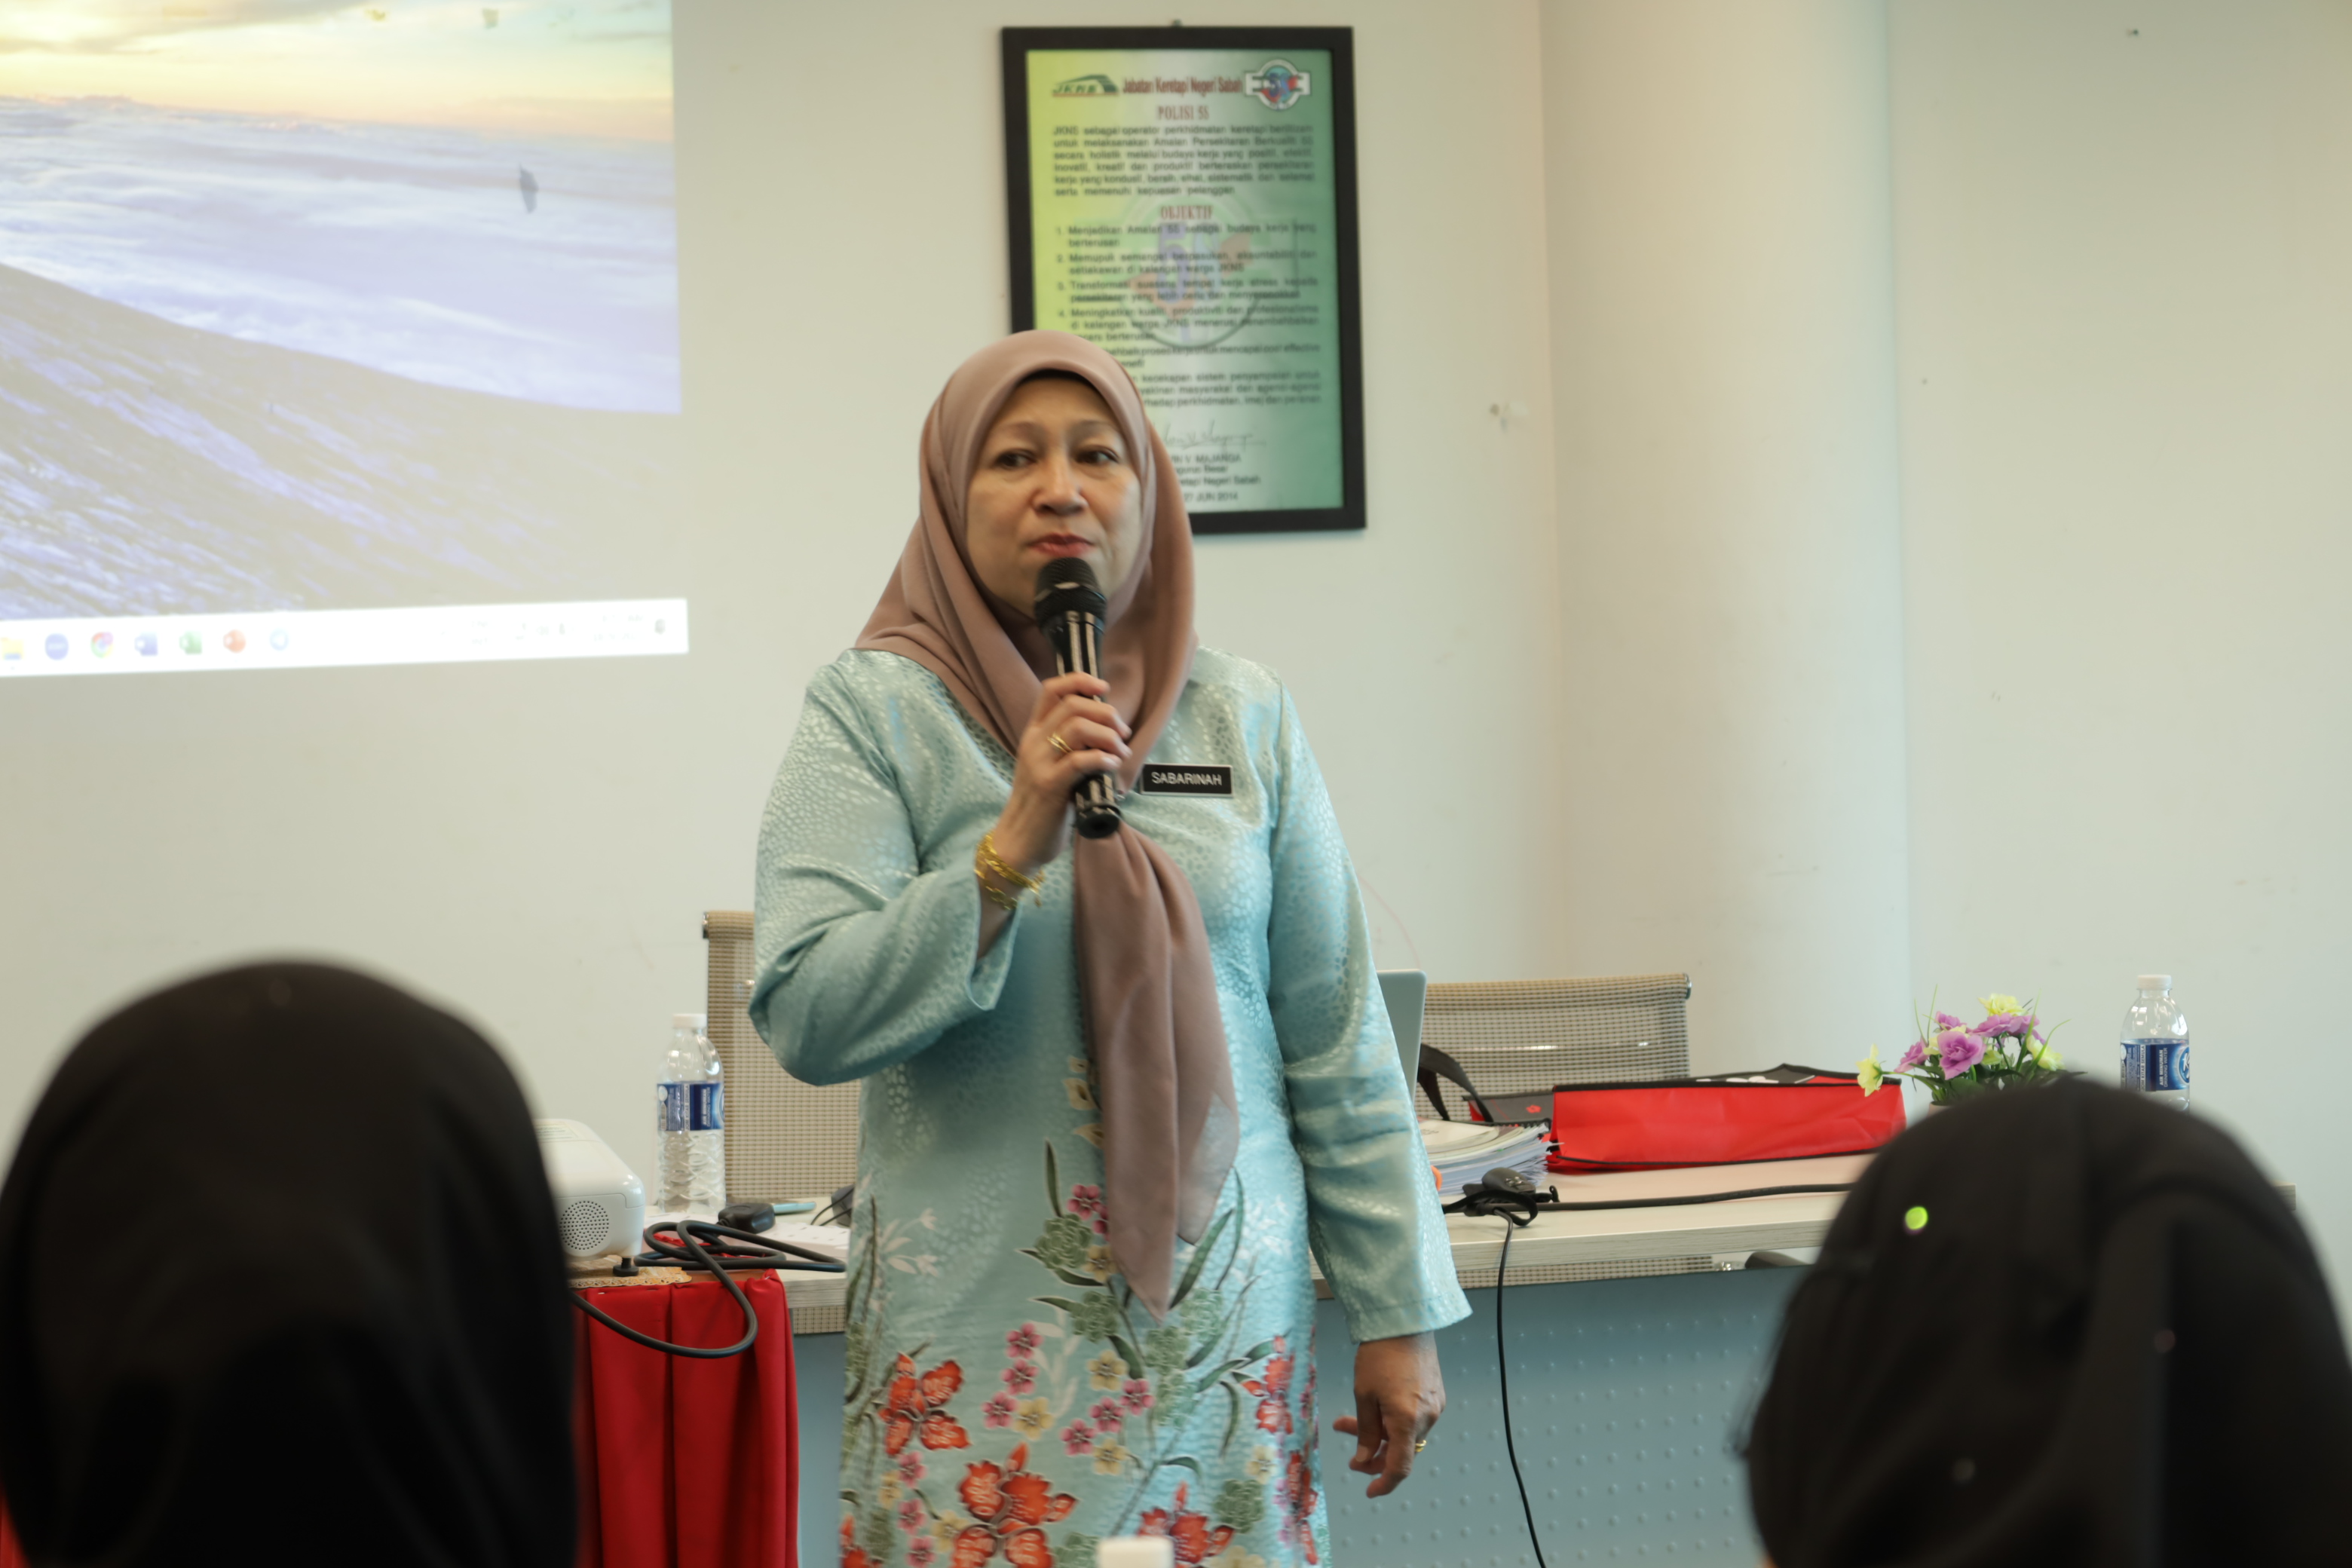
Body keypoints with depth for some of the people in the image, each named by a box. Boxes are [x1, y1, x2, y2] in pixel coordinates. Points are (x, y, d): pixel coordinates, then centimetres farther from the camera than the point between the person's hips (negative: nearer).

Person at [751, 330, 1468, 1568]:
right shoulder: (874, 714, -2)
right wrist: (1013, 848, -20)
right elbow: (805, 1020, -12)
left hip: (1228, 1318, 3)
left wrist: (1395, 1315, 7)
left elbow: (1335, 1035, 8)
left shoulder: (1240, 714, 6)